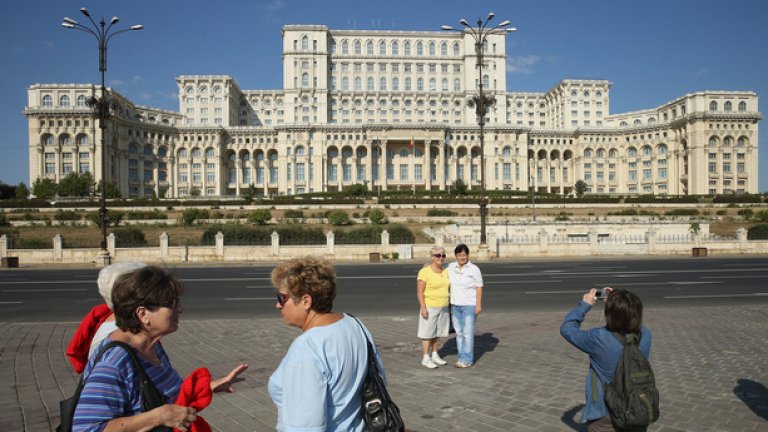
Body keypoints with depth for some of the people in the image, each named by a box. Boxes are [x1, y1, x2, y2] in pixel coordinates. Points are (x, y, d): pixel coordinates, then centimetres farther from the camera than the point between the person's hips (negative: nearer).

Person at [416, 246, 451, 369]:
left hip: (443, 308, 6)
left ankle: (435, 356, 23)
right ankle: (425, 359, 6)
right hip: (429, 307, -6)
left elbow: (447, 289, 13)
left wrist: (449, 306, 12)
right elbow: (419, 291, -15)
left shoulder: (445, 271, 6)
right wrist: (423, 307, -21)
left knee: (437, 332, 12)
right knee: (428, 333, -1)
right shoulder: (424, 272, -14)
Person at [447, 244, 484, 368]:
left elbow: (479, 287, -8)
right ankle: (462, 357, 20)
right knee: (459, 332, 10)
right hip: (455, 305, 5)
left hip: (469, 305, -5)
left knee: (467, 332, -3)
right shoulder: (451, 267, 3)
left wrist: (479, 305, -12)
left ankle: (467, 359, 4)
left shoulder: (474, 269, -8)